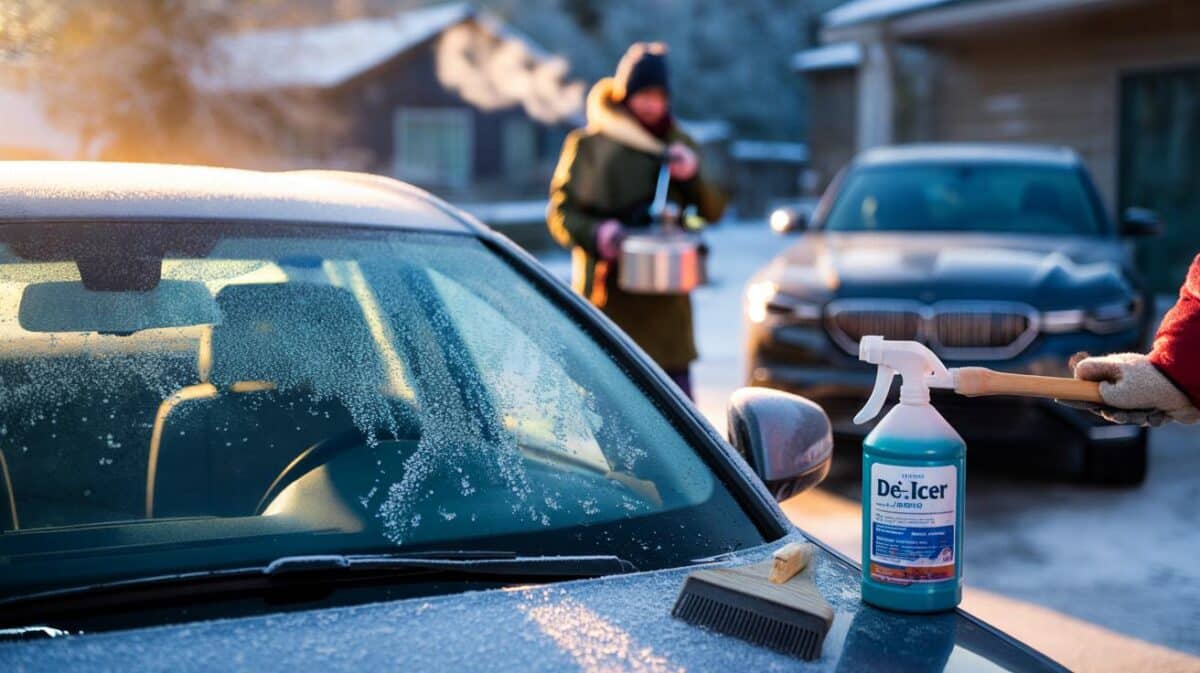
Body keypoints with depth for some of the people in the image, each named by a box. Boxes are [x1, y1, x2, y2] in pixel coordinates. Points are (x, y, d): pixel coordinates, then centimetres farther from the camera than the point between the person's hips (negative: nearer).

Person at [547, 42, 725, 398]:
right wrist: (594, 233, -20)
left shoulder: (677, 145, 14)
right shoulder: (588, 143, 1)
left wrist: (693, 177, -8)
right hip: (609, 290, -3)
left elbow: (713, 210, 11)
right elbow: (560, 212, -1)